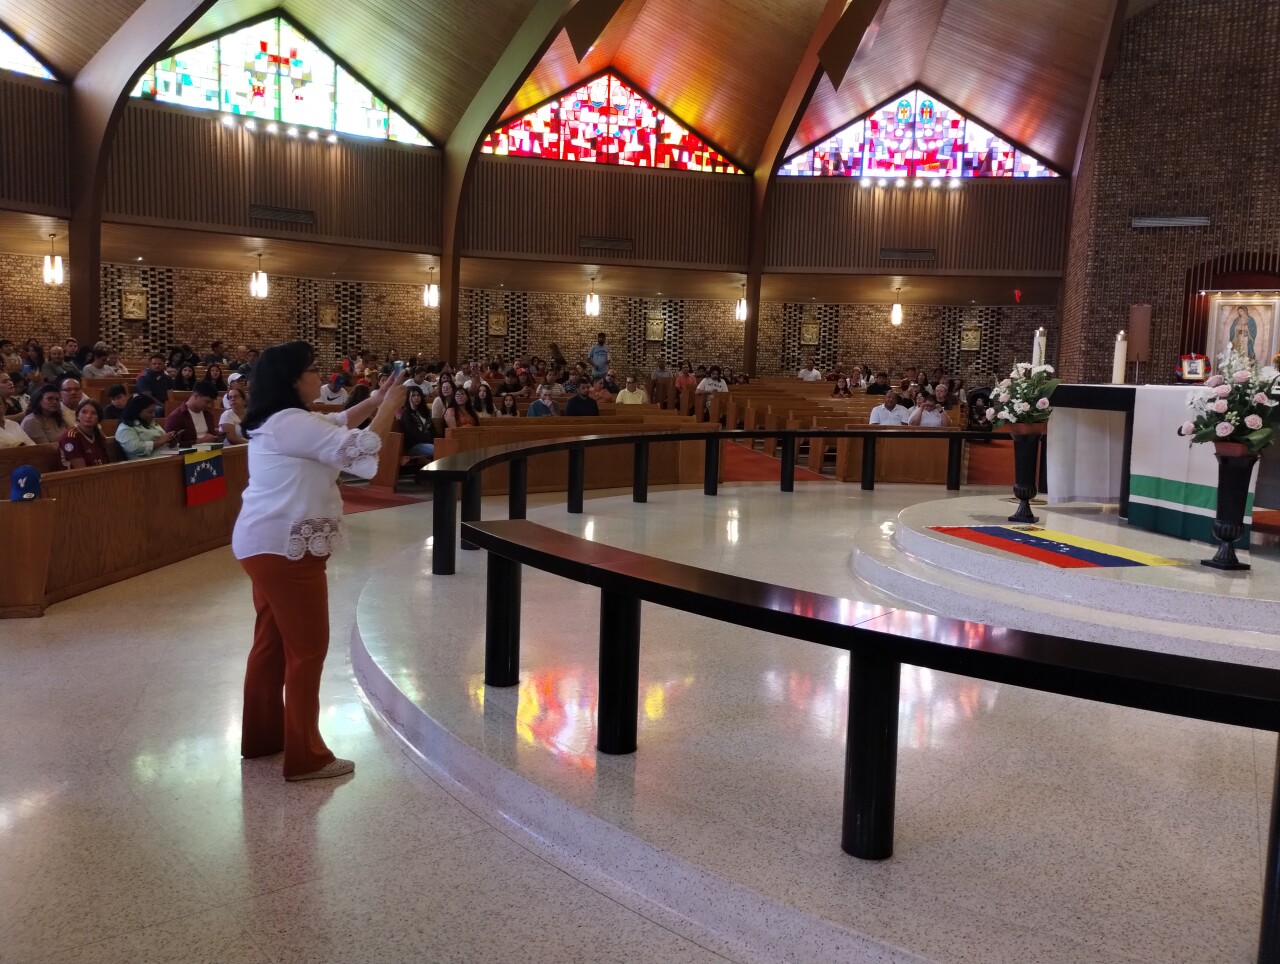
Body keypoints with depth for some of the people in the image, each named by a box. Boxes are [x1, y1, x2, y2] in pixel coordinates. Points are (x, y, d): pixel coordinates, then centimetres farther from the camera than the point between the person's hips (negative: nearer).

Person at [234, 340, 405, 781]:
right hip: (286, 548, -10)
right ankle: (305, 756, 5)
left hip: (269, 544, 11)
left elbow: (335, 425, 24)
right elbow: (359, 448, -24)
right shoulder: (291, 423, -20)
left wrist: (375, 400, 13)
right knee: (307, 649, -2)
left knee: (271, 641, 18)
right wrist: (390, 407, -11)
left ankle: (262, 735, 30)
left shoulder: (275, 420, 12)